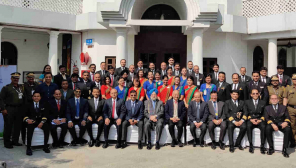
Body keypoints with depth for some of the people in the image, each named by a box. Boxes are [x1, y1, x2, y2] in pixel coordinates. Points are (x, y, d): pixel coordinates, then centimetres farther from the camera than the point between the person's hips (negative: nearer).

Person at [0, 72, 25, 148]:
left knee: (18, 126, 8)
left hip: (19, 109, 5)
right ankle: (7, 142, 9)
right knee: (8, 126, 0)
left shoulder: (21, 87, 12)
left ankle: (15, 141, 20)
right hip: (9, 109, -5)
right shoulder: (6, 88, -1)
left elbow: (23, 98, 14)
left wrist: (23, 107, 6)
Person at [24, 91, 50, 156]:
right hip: (32, 122, 0)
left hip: (41, 121, 1)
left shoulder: (44, 104, 16)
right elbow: (25, 115, 7)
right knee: (30, 127, -34)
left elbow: (45, 115, 4)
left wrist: (42, 122, -14)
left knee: (47, 127, -31)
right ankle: (28, 148, -34)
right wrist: (27, 120, -17)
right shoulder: (29, 105, 16)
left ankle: (45, 146, -24)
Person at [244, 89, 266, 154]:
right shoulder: (247, 102, 15)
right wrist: (251, 119, -12)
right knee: (248, 126, -34)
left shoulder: (263, 103, 17)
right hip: (250, 120, 0)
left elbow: (264, 114, 7)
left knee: (263, 126, -33)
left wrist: (260, 120, -12)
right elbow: (245, 113, 6)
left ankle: (262, 146, -25)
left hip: (260, 120, 0)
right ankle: (251, 145, -26)